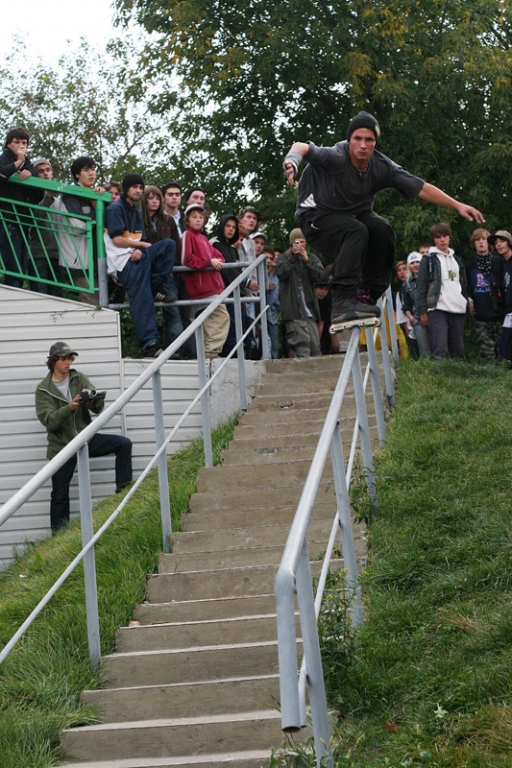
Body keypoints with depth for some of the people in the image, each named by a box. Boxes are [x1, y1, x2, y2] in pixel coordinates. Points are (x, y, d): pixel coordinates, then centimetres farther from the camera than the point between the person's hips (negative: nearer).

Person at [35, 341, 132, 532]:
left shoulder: (79, 379, 1)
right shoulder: (43, 390, -5)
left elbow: (98, 408, -6)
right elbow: (48, 420, -17)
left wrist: (93, 399, -30)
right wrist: (69, 408, -34)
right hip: (61, 446, -2)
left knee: (124, 443, -15)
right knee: (60, 495, 1)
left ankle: (123, 489, -7)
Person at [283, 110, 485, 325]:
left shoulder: (381, 166, -11)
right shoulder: (336, 157, -27)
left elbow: (421, 188, -6)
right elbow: (303, 147, -44)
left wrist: (457, 205, -9)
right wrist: (292, 158, -68)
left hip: (352, 215, 6)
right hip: (316, 216, -6)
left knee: (382, 229, -23)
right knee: (356, 231, -33)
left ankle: (367, 295, -13)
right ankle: (343, 302, -37)